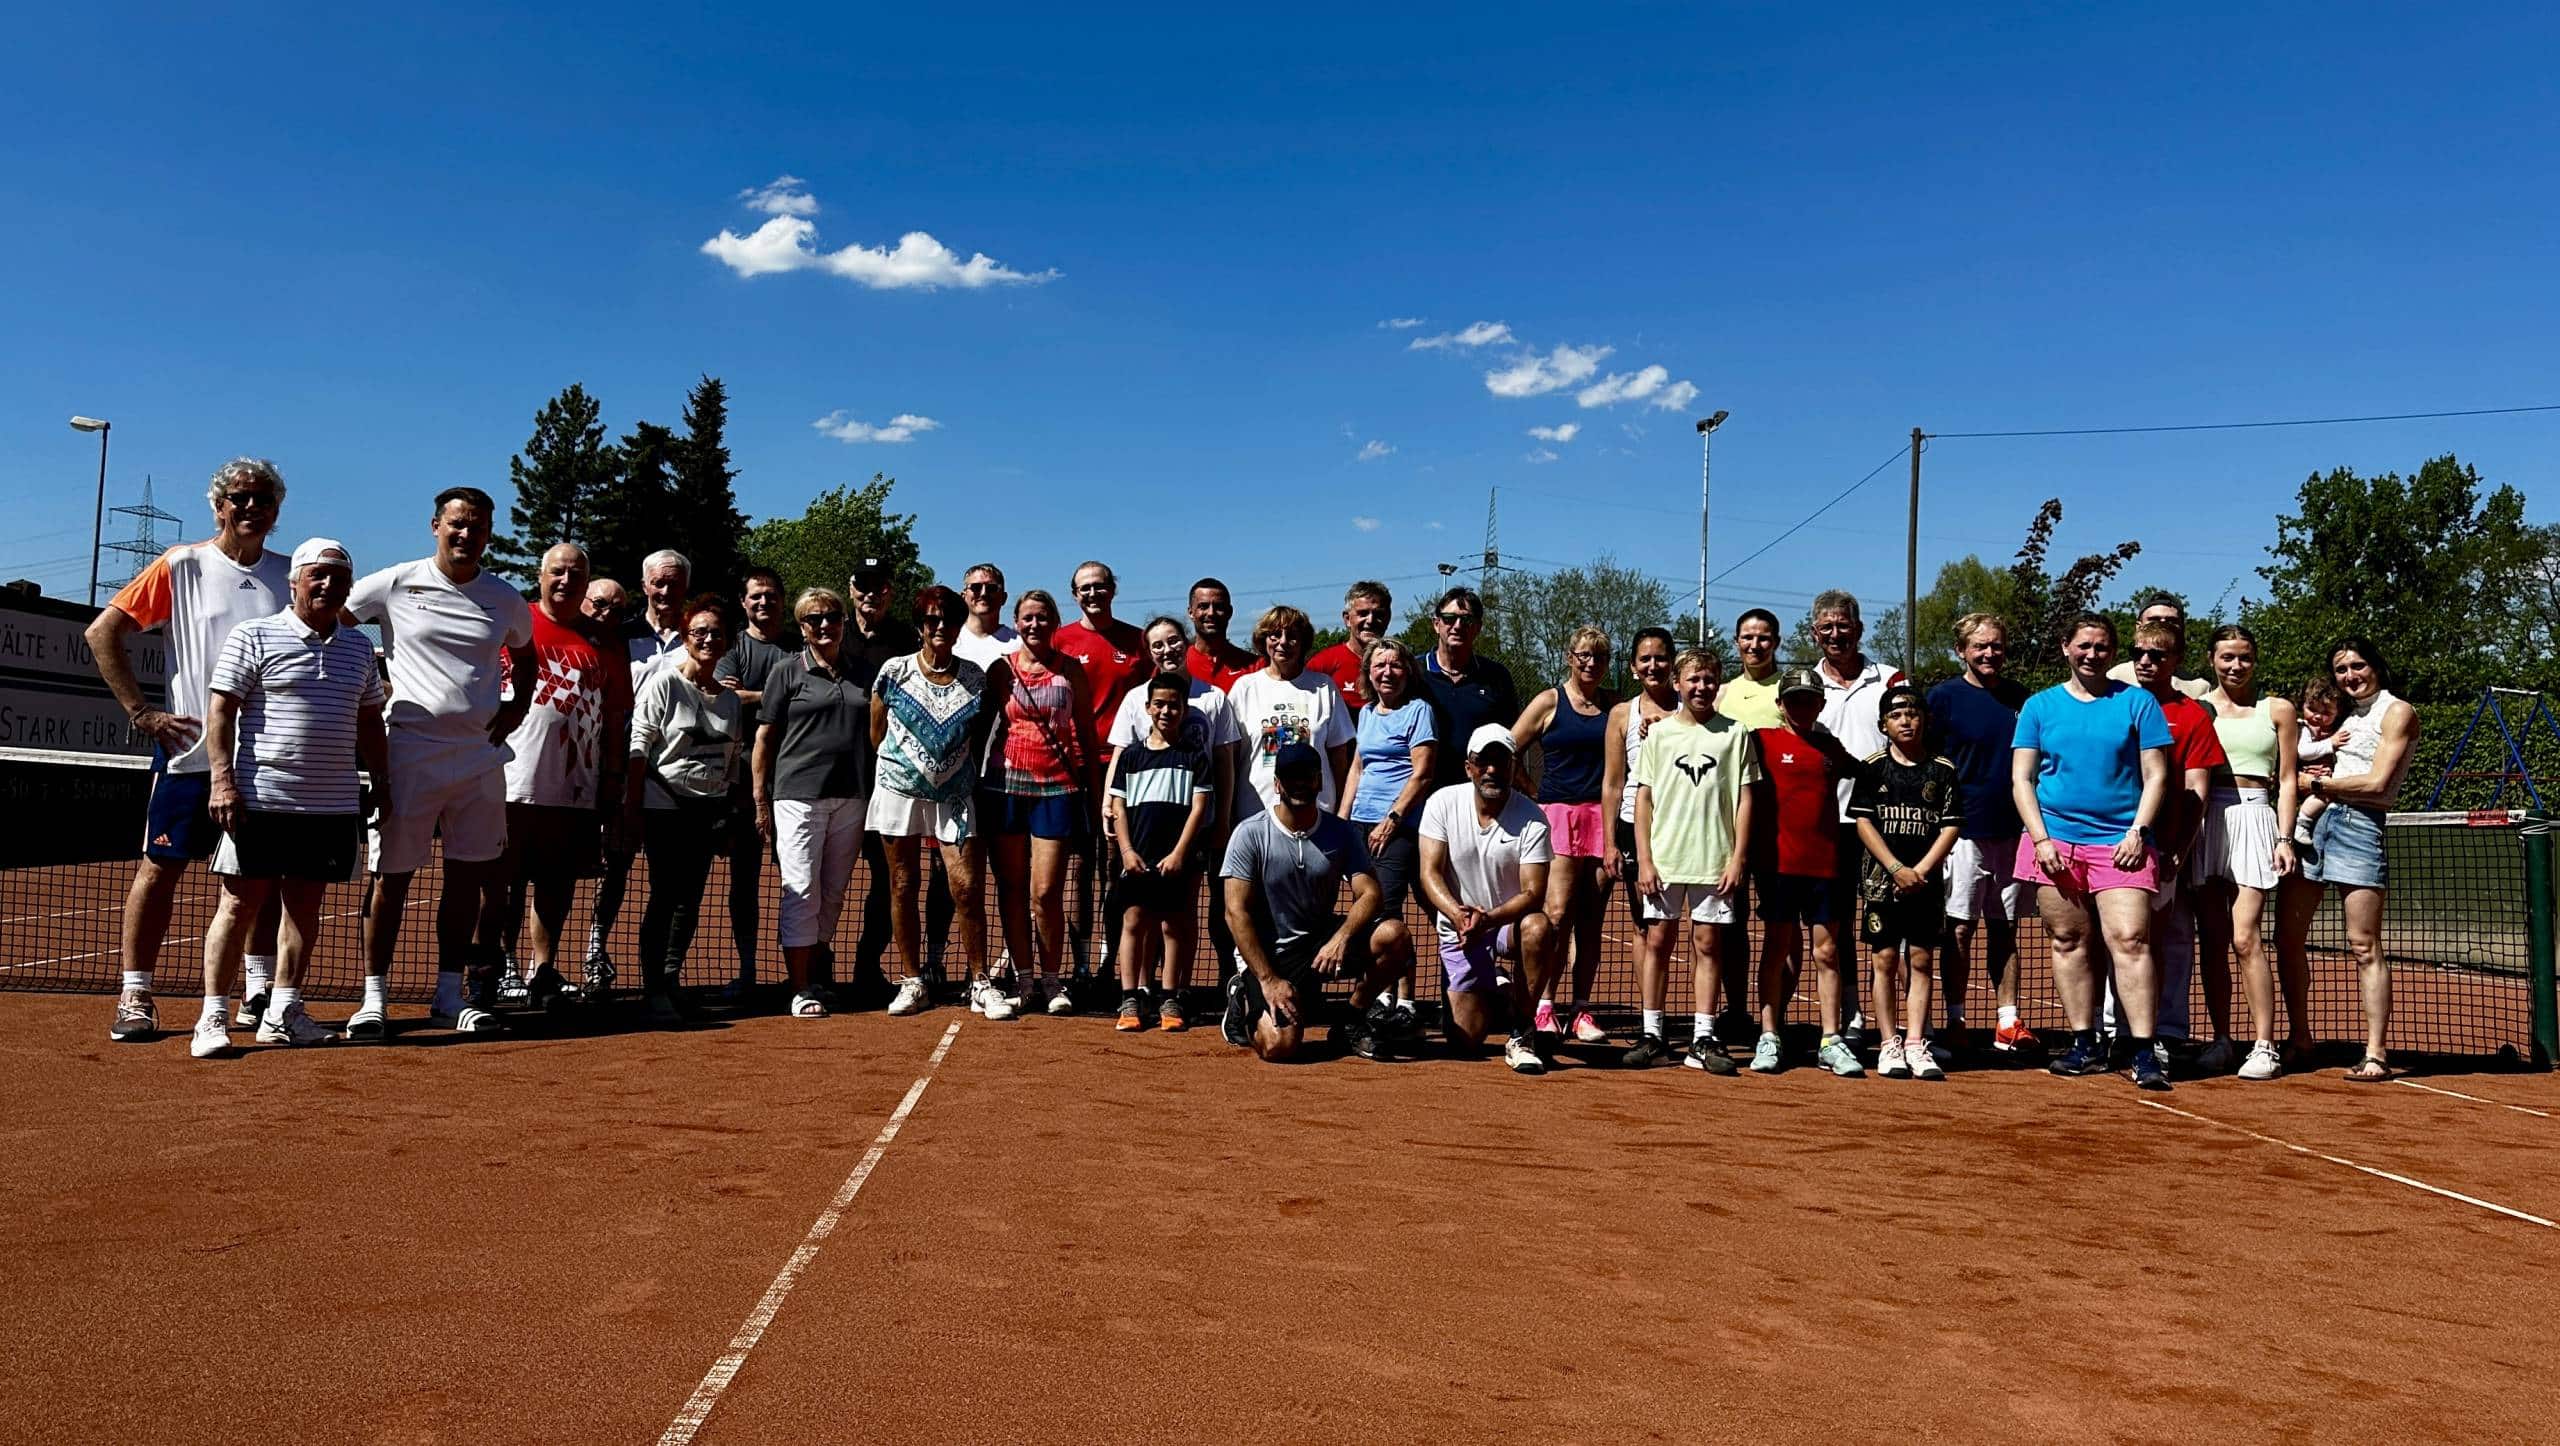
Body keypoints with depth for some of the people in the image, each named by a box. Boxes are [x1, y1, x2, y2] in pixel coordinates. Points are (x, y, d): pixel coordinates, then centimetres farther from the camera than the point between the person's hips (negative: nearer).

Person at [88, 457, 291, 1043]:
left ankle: (259, 993, 17)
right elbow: (102, 632, 0)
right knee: (161, 867, 0)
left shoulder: (289, 575, 9)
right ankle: (134, 997, 9)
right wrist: (142, 712, -5)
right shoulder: (181, 565, 0)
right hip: (190, 747, -3)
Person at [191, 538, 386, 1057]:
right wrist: (222, 780, -15)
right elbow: (220, 711, -6)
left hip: (333, 803, 5)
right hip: (262, 799, -5)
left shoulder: (359, 647, 14)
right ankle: (213, 1017, 5)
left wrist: (384, 782, 16)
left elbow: (369, 722, 21)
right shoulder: (254, 636, -2)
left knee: (306, 906, 9)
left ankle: (282, 1013, 18)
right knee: (241, 903, -2)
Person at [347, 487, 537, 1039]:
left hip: (481, 755, 3)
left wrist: (519, 702, 9)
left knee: (467, 877, 8)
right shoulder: (395, 585, -2)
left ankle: (450, 994, 19)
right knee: (392, 875, 1)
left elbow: (523, 653, 26)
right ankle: (374, 998, 10)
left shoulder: (506, 600, 8)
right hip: (410, 751, -3)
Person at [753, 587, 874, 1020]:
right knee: (801, 892, -7)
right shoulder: (787, 672, 2)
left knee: (832, 895, 9)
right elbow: (764, 738, 1)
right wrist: (761, 802, -5)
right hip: (798, 795, -4)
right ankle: (800, 991, -3)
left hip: (851, 798, 4)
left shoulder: (860, 675, 13)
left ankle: (815, 978, 20)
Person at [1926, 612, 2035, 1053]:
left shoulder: (2020, 696, 11)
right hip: (1965, 830, -4)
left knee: (2004, 929, 9)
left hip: (2012, 831, 4)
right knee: (1960, 927, -1)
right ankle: (1955, 1021, 6)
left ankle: (2008, 1022, 14)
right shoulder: (1944, 697, -1)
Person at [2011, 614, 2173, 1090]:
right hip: (2055, 838, 2)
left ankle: (2144, 1052, -10)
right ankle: (2085, 1046, 13)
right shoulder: (2040, 706, 11)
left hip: (2120, 841, -2)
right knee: (2068, 941, 4)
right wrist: (2040, 838, -4)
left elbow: (2155, 775, 5)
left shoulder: (2138, 702, 8)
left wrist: (2138, 832, -7)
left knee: (2130, 939, -12)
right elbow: (2021, 777, 7)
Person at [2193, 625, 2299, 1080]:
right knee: (2212, 940, 3)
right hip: (2205, 821, 1)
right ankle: (2220, 1041, 12)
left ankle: (2264, 1046, -6)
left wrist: (2285, 837, 0)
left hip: (2254, 817, -1)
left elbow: (2287, 781, 10)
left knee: (2245, 937, -11)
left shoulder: (2278, 710, 11)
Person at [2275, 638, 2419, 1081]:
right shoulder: (2349, 716, 21)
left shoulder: (2397, 712, -1)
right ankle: (2301, 1044, 15)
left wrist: (2316, 784, -1)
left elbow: (2376, 783, -10)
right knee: (2288, 938, 4)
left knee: (2364, 946, -7)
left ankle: (2376, 1053, -2)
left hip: (2359, 828, -7)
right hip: (2316, 824, 7)